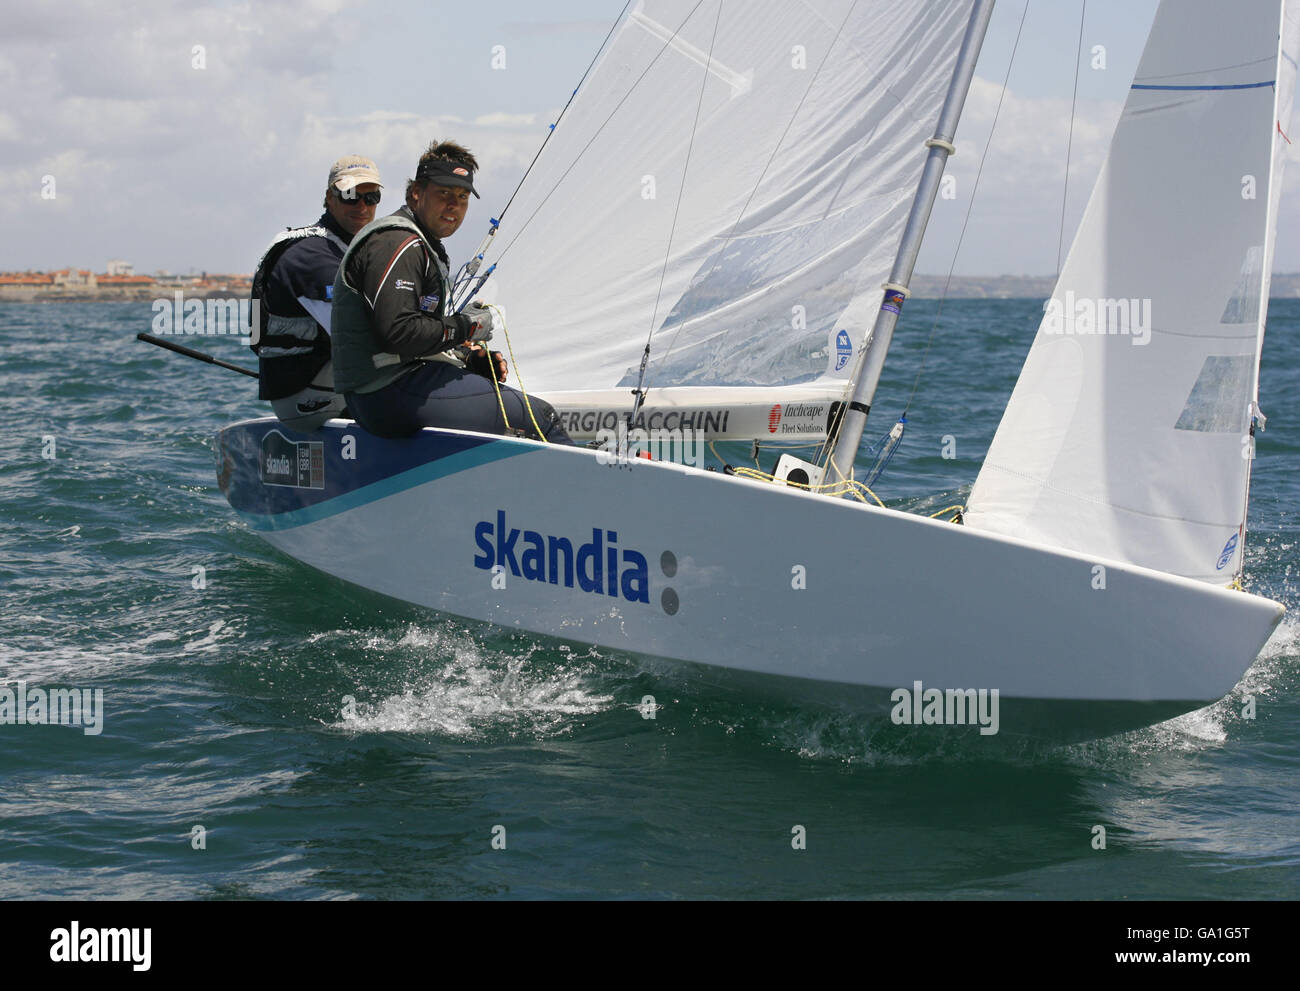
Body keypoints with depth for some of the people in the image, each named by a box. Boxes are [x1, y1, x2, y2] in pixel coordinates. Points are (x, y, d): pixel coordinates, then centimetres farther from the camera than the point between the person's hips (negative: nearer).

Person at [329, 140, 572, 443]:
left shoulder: (426, 247, 22)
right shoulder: (398, 244, -14)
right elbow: (398, 332, -26)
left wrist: (472, 357, 7)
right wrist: (465, 326, -13)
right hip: (395, 394, -11)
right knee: (540, 415, -8)